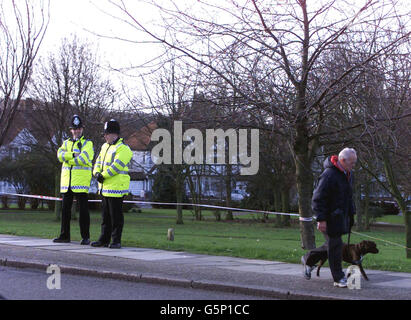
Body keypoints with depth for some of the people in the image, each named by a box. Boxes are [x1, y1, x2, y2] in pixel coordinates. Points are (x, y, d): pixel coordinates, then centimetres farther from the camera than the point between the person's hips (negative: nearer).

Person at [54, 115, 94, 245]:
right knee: (65, 209, 9)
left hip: (81, 182, -5)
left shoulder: (87, 143, 2)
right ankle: (65, 235, 17)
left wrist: (67, 159, -8)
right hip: (67, 181, 5)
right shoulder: (66, 143, 17)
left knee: (83, 210, -3)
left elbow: (83, 159, -15)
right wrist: (73, 155, -16)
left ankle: (85, 237, 1)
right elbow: (60, 155, -3)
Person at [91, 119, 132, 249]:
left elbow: (116, 166, -20)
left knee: (116, 216, -3)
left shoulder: (123, 149, -12)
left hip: (116, 188, -9)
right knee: (106, 215, 15)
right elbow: (99, 161, 15)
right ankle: (104, 239, 22)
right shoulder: (105, 147, 16)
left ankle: (116, 241, 3)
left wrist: (103, 175, -15)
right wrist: (97, 173, -5)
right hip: (105, 187, 9)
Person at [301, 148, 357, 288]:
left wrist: (351, 213, 20)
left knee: (332, 245, 15)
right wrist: (321, 219, -22)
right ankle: (339, 278, 5)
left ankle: (308, 259, 32)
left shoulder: (348, 174, 10)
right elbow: (318, 198, -20)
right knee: (335, 246, -4)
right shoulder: (329, 175, -20)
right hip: (330, 218, -9)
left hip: (341, 217, 9)